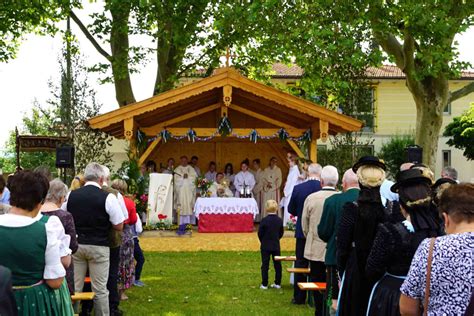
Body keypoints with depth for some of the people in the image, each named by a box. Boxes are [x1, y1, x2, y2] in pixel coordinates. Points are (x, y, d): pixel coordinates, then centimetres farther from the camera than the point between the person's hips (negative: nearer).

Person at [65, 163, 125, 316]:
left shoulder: (71, 195, -2)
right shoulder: (108, 198, -12)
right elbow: (119, 226, -7)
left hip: (76, 245, 3)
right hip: (99, 247, -3)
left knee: (74, 288, 11)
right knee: (100, 290, 6)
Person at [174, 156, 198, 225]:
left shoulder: (191, 168, 14)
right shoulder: (177, 169, 11)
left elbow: (194, 177, 4)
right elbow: (176, 178, 0)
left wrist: (188, 176, -10)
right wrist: (183, 177, -13)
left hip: (189, 190, 1)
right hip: (181, 189, -1)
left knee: (189, 203, -7)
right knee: (181, 203, -9)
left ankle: (189, 221, -7)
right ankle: (181, 221, -10)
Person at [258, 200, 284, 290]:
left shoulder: (264, 220, -14)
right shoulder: (279, 220, -2)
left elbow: (260, 233, -8)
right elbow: (281, 233, 6)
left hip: (265, 246, -3)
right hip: (276, 246, 3)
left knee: (265, 265, 2)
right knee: (277, 264, 10)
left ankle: (264, 284, 3)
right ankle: (278, 283, 14)